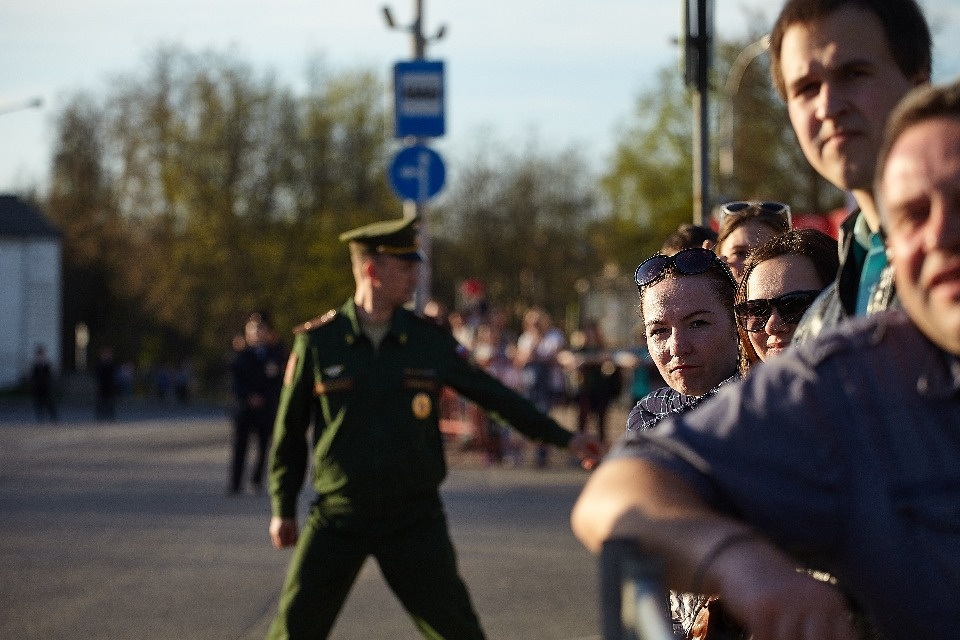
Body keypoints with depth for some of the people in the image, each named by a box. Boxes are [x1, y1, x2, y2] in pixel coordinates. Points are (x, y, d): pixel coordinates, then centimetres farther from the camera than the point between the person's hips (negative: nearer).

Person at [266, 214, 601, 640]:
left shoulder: (431, 342, 1)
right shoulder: (316, 342, -4)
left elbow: (495, 395, 8)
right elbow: (289, 429, 5)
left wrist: (563, 438, 7)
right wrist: (283, 509, 8)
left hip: (415, 520, 1)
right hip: (336, 519, -1)